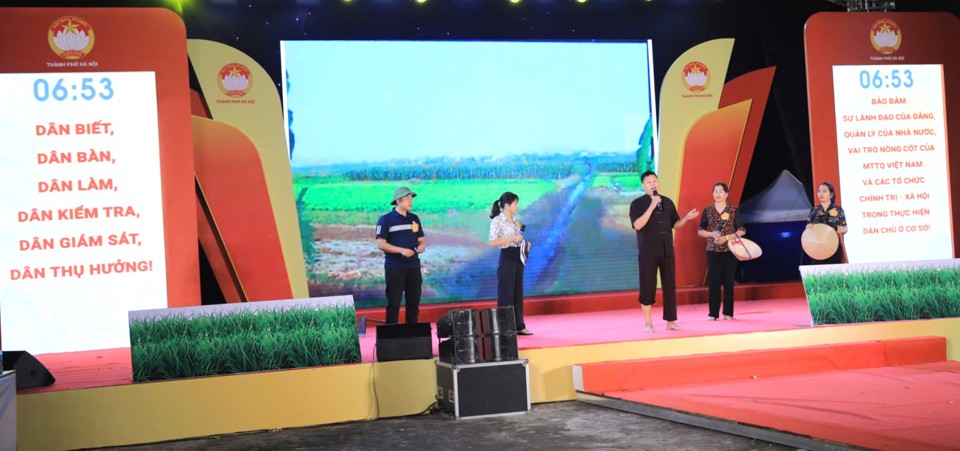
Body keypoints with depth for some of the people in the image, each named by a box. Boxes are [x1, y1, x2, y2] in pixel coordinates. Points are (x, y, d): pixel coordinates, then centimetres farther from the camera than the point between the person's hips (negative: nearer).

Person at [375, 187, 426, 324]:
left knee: (414, 302, 8)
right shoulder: (385, 220, -5)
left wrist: (422, 246, -7)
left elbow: (421, 239, 17)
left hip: (414, 266, 5)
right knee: (394, 302, -3)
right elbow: (380, 244, -10)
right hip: (394, 267, -5)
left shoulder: (414, 219, 11)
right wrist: (401, 250, -20)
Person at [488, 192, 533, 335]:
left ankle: (519, 325, 17)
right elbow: (492, 242, -18)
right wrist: (512, 239, -19)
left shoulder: (514, 220, 14)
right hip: (507, 258, -8)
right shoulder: (497, 221, -10)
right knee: (506, 293, -4)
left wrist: (524, 242, 2)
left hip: (518, 257, 8)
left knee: (518, 292, 11)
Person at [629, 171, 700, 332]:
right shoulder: (637, 203, -5)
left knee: (670, 286, 5)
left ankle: (670, 321, 13)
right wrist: (652, 206, -22)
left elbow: (675, 224, 14)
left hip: (667, 251, 5)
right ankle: (648, 323, 8)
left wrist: (686, 218, -5)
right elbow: (638, 225, -18)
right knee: (648, 286, -1)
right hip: (648, 252, -4)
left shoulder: (667, 202, 10)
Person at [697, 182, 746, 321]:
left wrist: (726, 237, -14)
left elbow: (742, 230, 0)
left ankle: (728, 312, 10)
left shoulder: (733, 210, 0)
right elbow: (700, 230, 6)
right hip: (713, 251, 1)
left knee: (728, 281, 3)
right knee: (713, 281, -2)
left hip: (730, 250, -1)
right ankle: (713, 313, 3)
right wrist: (712, 234, -14)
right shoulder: (707, 210, 4)